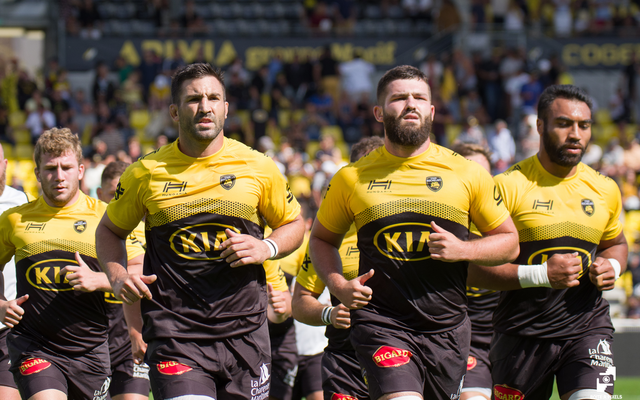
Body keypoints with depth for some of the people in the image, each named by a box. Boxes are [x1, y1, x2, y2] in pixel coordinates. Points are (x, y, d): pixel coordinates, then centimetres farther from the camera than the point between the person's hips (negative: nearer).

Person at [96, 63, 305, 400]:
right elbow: (109, 230, 17)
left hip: (244, 330, 2)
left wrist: (267, 248, -4)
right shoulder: (147, 173, 2)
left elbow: (293, 224, 17)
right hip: (174, 331, -2)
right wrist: (117, 277, -1)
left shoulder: (258, 167, 3)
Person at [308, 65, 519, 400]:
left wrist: (462, 249, -9)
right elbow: (321, 239, 18)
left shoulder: (467, 174, 4)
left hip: (446, 326, 2)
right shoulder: (352, 178, 5)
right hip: (380, 321, -2)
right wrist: (338, 285, -1)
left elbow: (509, 241, 11)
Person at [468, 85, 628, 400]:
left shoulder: (605, 190, 8)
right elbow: (474, 268, -11)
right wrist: (540, 274, -22)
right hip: (522, 334, -2)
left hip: (587, 326, 2)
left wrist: (612, 266, 4)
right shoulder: (509, 186, -8)